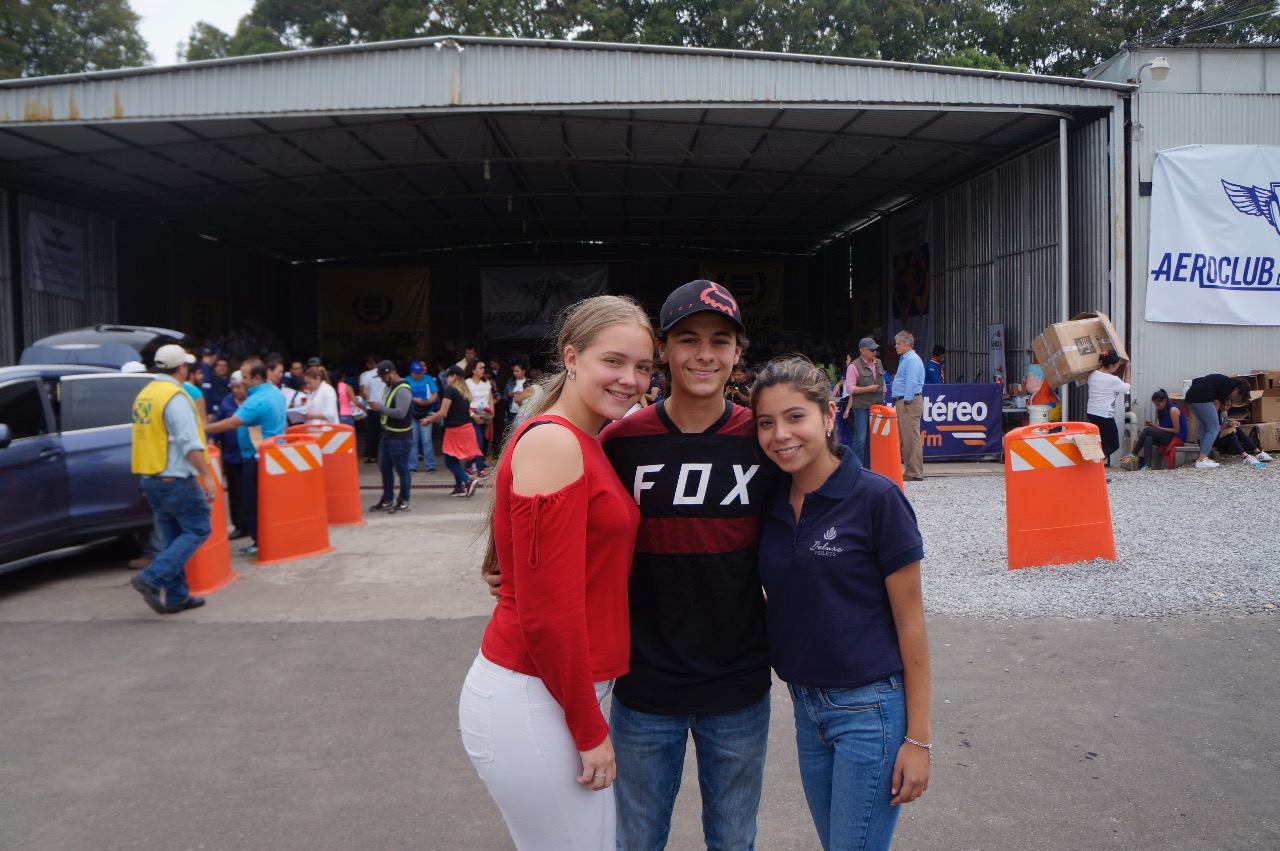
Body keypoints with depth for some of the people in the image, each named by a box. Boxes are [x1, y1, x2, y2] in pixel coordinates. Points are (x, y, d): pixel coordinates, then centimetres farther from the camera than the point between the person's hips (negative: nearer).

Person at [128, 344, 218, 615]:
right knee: (198, 529, -1)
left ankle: (176, 596, 15)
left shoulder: (144, 395, 13)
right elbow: (190, 443, -20)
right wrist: (206, 476, -18)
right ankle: (152, 578, -12)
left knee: (173, 536, 14)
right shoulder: (175, 397, -14)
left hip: (149, 478, 9)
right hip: (175, 478, -9)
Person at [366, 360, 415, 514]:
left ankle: (404, 502, 9)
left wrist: (380, 407, -20)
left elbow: (400, 413, -26)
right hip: (387, 435, 10)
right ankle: (387, 500, 26)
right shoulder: (389, 387, 14)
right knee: (384, 467, 15)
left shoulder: (402, 390, -17)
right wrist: (375, 408, 1)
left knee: (402, 469, -1)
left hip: (400, 438, -10)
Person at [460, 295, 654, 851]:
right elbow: (546, 610, -19)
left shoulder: (589, 444, 12)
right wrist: (590, 729, -12)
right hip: (531, 703, -9)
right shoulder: (552, 441, -16)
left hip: (565, 692, 9)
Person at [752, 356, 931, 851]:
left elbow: (909, 621, -11)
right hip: (805, 706, 6)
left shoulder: (874, 498, -14)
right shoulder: (772, 504, 2)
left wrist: (918, 737, -10)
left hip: (871, 708, -6)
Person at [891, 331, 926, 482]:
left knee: (911, 438, -9)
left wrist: (907, 401, -21)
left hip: (909, 402, -11)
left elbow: (912, 382, -20)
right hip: (903, 401, 11)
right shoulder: (905, 359, 20)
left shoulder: (912, 359, -12)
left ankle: (915, 473, -7)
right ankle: (909, 470, 16)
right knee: (904, 438, 12)